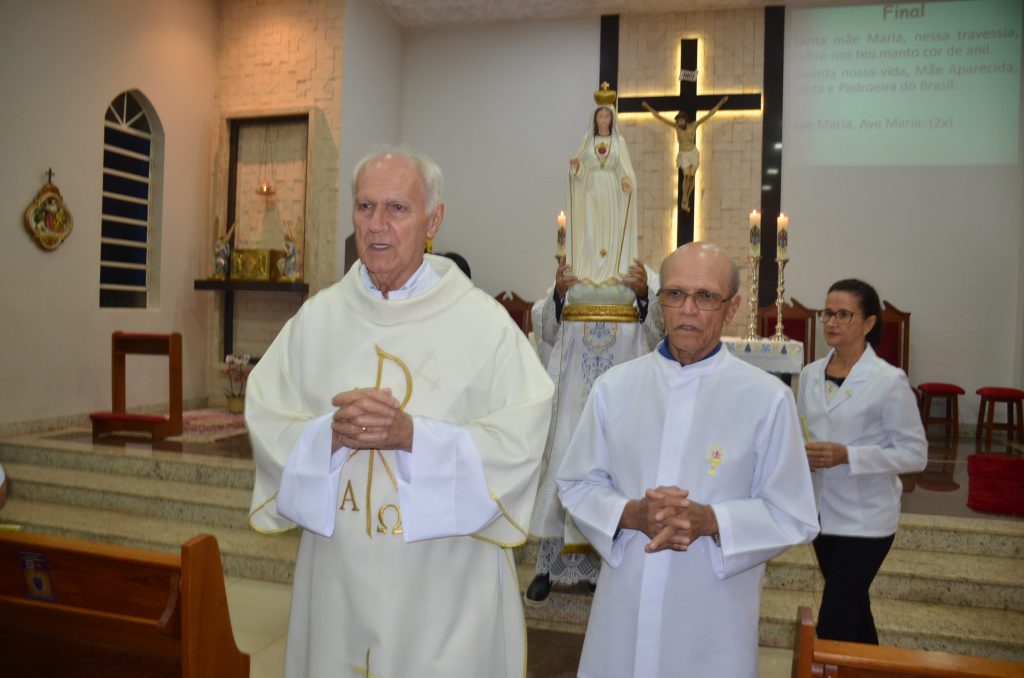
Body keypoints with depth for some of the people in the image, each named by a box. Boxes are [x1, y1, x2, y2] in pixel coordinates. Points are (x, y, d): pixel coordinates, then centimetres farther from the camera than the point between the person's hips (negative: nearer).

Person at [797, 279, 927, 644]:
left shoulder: (889, 381, -14)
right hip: (822, 511, 6)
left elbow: (915, 453, -13)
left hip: (864, 518, -6)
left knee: (833, 627, -5)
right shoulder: (810, 374, 3)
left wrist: (847, 455, -23)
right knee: (852, 610, 22)